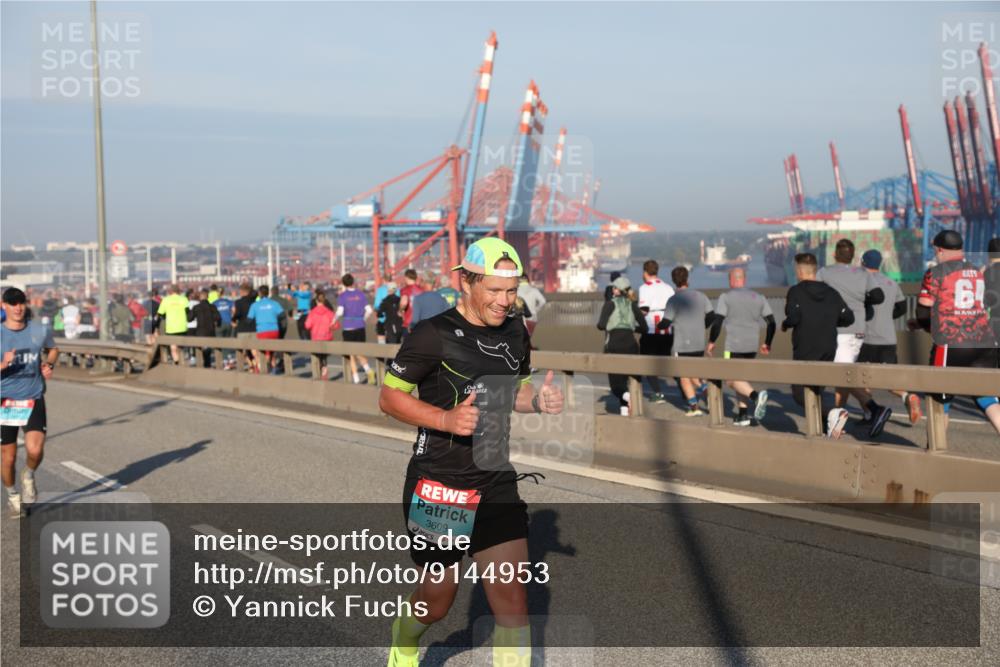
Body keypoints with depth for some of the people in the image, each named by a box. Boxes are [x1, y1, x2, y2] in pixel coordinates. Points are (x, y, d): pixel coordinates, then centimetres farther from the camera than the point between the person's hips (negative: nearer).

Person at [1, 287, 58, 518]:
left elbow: (53, 349, 22)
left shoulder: (40, 331, 0)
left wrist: (49, 365, 2)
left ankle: (29, 476, 15)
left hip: (33, 400, 0)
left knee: (35, 450, -19)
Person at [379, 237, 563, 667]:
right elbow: (389, 397, -10)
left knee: (511, 593, -7)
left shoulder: (516, 335, 6)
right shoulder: (434, 334, -13)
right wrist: (447, 419, -25)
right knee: (438, 596, 12)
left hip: (497, 483, 4)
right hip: (438, 485, -4)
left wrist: (539, 400, -2)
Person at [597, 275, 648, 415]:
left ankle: (626, 395, -29)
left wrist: (599, 324, 10)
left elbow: (601, 325, -13)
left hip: (614, 346, -4)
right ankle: (624, 409, 6)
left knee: (615, 383, 0)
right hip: (630, 345, 4)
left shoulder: (610, 304, -2)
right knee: (623, 379, 15)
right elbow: (644, 328, 7)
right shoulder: (632, 305, 10)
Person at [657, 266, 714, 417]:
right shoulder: (700, 296, 2)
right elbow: (711, 316, 4)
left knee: (684, 376, 6)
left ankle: (694, 407, 1)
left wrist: (658, 326, 11)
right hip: (699, 344, 5)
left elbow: (665, 323, -12)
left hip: (682, 345, -5)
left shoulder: (674, 300, -12)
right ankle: (703, 386, -3)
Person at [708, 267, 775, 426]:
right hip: (752, 346, 5)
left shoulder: (726, 297, -3)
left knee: (732, 379, 1)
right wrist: (767, 343, 20)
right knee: (741, 377, 17)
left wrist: (711, 342, 1)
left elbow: (717, 322, -11)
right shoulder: (758, 298, 10)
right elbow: (772, 323, 8)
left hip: (734, 346, -5)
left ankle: (756, 395, -26)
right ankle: (742, 415, 12)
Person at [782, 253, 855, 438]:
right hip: (828, 351, 6)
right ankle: (826, 429, 9)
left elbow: (794, 317, -20)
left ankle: (831, 413, -25)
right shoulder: (831, 292, 9)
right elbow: (848, 317, 6)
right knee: (817, 390, 17)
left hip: (805, 351, -6)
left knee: (800, 393, -3)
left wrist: (784, 324, 1)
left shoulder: (795, 292, -7)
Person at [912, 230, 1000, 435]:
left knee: (940, 397, 10)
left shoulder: (936, 273, -3)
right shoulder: (977, 271, 16)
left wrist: (931, 327, 20)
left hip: (951, 345, -4)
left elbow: (923, 312, -2)